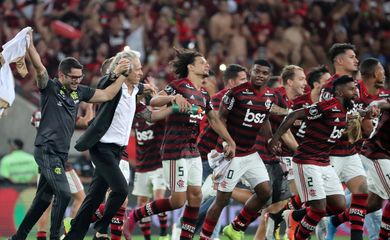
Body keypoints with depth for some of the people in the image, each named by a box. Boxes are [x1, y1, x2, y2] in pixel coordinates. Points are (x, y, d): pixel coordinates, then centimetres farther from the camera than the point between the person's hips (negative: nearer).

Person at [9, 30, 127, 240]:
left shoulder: (79, 91, 10)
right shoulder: (50, 88, -8)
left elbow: (107, 95, 17)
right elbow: (39, 68, -24)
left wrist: (122, 75, 9)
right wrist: (29, 45, -38)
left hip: (61, 153, 8)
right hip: (46, 150, -8)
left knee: (43, 198, 12)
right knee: (63, 194, -17)